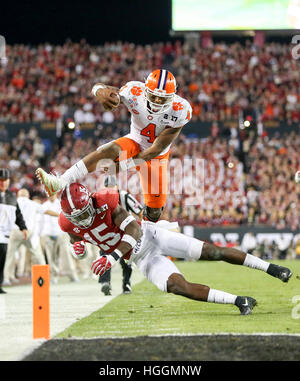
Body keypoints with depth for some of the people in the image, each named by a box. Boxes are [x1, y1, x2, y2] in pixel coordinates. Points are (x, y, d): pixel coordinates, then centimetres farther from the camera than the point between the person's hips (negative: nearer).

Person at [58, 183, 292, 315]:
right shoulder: (68, 222, -12)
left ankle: (270, 268, 6)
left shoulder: (106, 200, -25)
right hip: (141, 258, 3)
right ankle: (238, 301, -18)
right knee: (180, 287, -21)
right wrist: (78, 249, -17)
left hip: (149, 235, -3)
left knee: (211, 252, -7)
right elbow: (78, 243, 10)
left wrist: (112, 257, -38)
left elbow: (134, 231, -26)